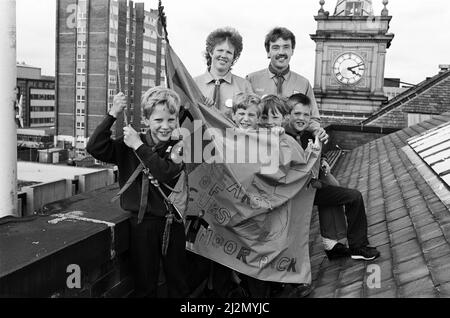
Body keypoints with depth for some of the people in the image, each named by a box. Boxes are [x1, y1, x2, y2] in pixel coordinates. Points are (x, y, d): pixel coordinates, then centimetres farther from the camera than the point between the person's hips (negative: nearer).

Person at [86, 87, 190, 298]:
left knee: (177, 282, 15)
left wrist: (139, 146, -18)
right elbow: (94, 148, -10)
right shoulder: (129, 145, 1)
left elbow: (166, 172, -21)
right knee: (144, 284, 14)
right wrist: (113, 115, -16)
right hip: (141, 222, 1)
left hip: (172, 223, 0)